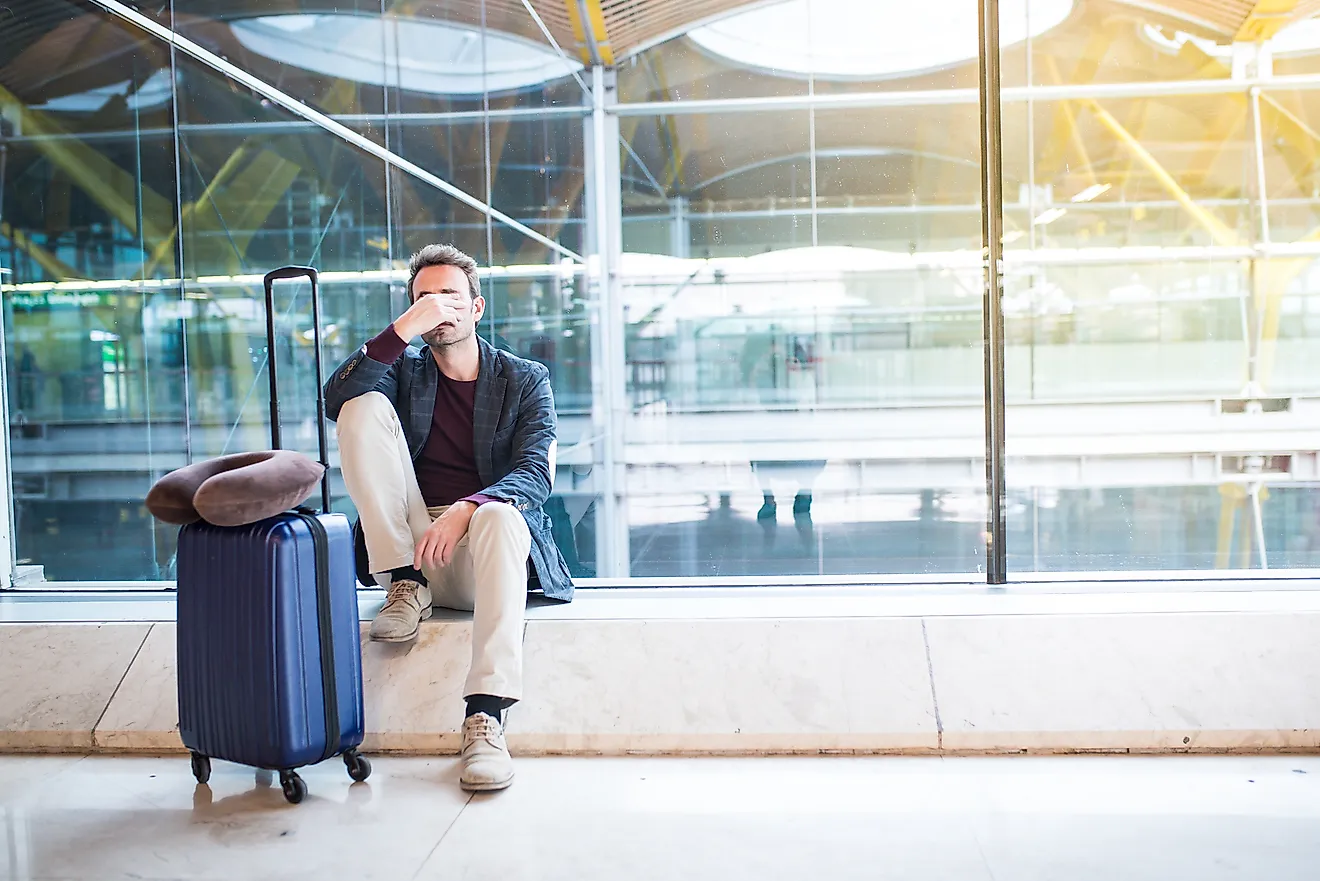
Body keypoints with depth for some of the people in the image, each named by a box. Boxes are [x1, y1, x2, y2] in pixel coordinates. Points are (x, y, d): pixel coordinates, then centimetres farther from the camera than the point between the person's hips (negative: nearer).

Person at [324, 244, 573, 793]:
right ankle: (406, 585, -14)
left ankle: (486, 716, -45)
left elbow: (535, 475, -7)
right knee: (365, 406, -12)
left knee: (500, 516, -39)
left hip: (483, 549, -2)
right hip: (412, 548, 2)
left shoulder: (525, 380, 9)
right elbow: (336, 400, -7)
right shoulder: (404, 373, 16)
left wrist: (467, 509, -27)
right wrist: (403, 328, -15)